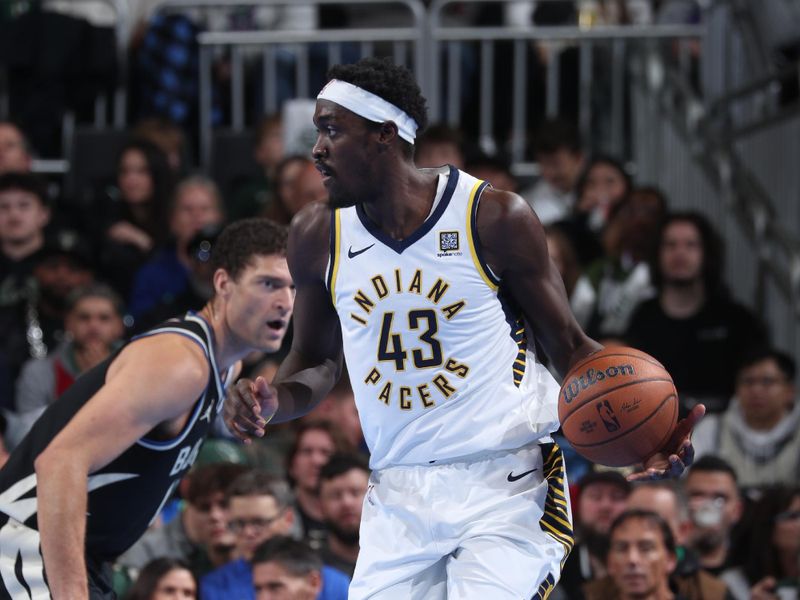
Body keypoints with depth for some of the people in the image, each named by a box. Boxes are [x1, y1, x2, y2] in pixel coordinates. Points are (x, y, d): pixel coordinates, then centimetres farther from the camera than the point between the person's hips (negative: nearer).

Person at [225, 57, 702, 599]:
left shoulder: (495, 218, -8)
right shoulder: (318, 236, 3)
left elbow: (570, 346, -1)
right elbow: (318, 362, 17)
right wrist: (273, 402, -6)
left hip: (506, 486, -4)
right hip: (399, 495, 4)